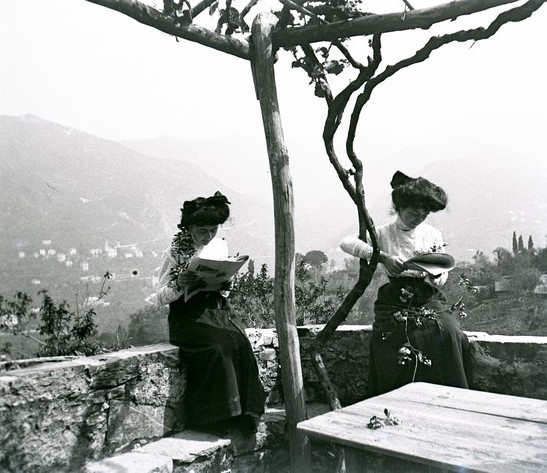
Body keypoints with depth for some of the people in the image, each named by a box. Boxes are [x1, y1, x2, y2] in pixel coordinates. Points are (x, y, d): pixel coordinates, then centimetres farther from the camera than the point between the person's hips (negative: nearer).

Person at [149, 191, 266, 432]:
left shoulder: (220, 246, 10)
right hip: (188, 317, -4)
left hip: (217, 310, 4)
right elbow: (159, 298, -1)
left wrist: (223, 282, -7)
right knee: (218, 346, -30)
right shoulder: (175, 253, -3)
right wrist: (178, 285, -22)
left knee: (240, 342, -25)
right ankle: (219, 414, -17)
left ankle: (245, 410, -14)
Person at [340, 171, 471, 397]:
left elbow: (441, 279, 11)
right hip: (395, 300, -2)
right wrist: (383, 257, -25)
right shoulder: (384, 234, 3)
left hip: (429, 299, 2)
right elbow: (347, 242, -15)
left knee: (450, 335, -26)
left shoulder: (432, 235, 11)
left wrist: (432, 271, -14)